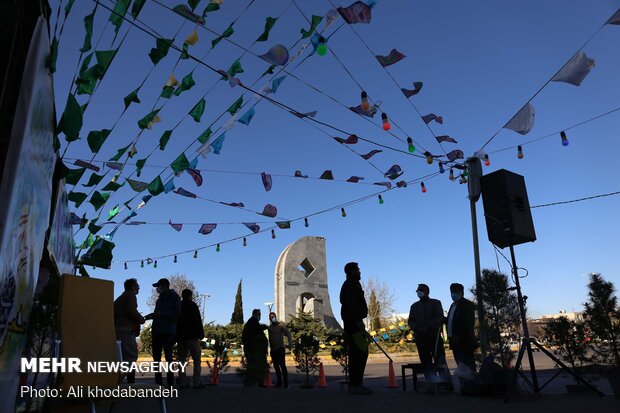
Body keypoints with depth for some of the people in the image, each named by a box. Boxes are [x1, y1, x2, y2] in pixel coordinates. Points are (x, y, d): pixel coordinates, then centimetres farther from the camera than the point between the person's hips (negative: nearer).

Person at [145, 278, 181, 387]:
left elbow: (177, 313, -11)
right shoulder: (160, 299, 19)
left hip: (168, 333, -7)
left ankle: (170, 383, -1)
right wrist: (151, 316, 5)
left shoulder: (174, 297, -2)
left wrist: (162, 314, -17)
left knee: (168, 357, -5)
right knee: (156, 357, 7)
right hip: (157, 331, 7)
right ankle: (158, 382, 14)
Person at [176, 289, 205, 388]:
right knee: (197, 359, -1)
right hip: (192, 336, -5)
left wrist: (176, 337, 19)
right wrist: (201, 334, -4)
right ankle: (197, 383, -6)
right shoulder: (192, 305, -5)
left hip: (180, 337, 6)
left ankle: (183, 383, 6)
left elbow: (175, 321, 15)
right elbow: (198, 321, -9)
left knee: (182, 360, 9)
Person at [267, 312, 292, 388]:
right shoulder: (269, 327, 10)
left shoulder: (281, 326, -6)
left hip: (280, 349, -6)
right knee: (276, 366, 10)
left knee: (282, 366, -7)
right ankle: (279, 382, 20)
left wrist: (290, 343, -24)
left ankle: (286, 383, -2)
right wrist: (270, 347, 9)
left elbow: (288, 333, -13)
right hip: (273, 350, 6)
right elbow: (270, 338, 13)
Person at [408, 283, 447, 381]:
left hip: (434, 336, -3)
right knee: (426, 362, 2)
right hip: (420, 337, 3)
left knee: (440, 360, -7)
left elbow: (439, 317, -3)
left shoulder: (435, 303, 10)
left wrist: (427, 327, -14)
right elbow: (410, 321, 12)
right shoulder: (414, 306, 19)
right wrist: (418, 328, -9)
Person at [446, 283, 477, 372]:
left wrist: (459, 337, -19)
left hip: (464, 341, -7)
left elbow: (468, 323, -13)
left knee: (468, 366, -4)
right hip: (455, 341, 7)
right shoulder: (453, 305, 18)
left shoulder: (468, 304, -5)